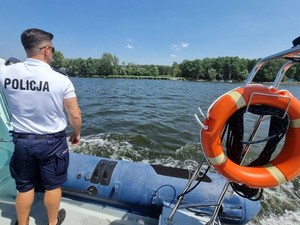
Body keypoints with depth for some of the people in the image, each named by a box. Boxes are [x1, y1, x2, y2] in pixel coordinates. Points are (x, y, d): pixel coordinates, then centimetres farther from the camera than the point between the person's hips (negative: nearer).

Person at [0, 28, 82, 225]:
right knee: (53, 185, 18)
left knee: (25, 187, 23)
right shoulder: (61, 80, -19)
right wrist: (77, 134, 3)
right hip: (52, 142, -3)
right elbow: (75, 116, -14)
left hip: (22, 140, 4)